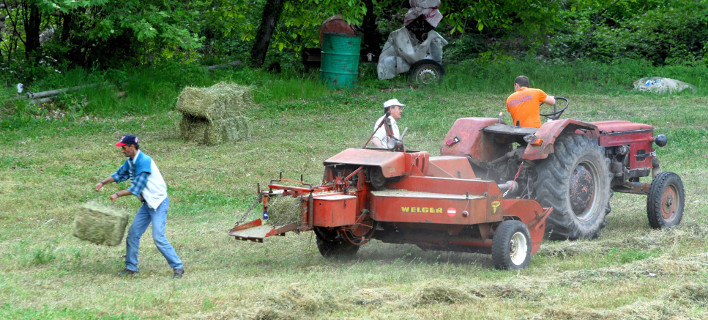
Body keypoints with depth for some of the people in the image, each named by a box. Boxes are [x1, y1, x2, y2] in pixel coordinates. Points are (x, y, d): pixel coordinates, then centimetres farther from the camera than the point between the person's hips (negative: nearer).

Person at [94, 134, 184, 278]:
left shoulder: (144, 161, -22)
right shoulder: (130, 162, 7)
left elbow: (136, 188, -23)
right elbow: (120, 174, 25)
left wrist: (117, 195, -15)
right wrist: (103, 182, 11)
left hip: (159, 203, -9)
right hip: (147, 204, 9)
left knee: (158, 237, -16)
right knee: (133, 233, 7)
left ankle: (178, 267, -8)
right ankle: (131, 267, 17)